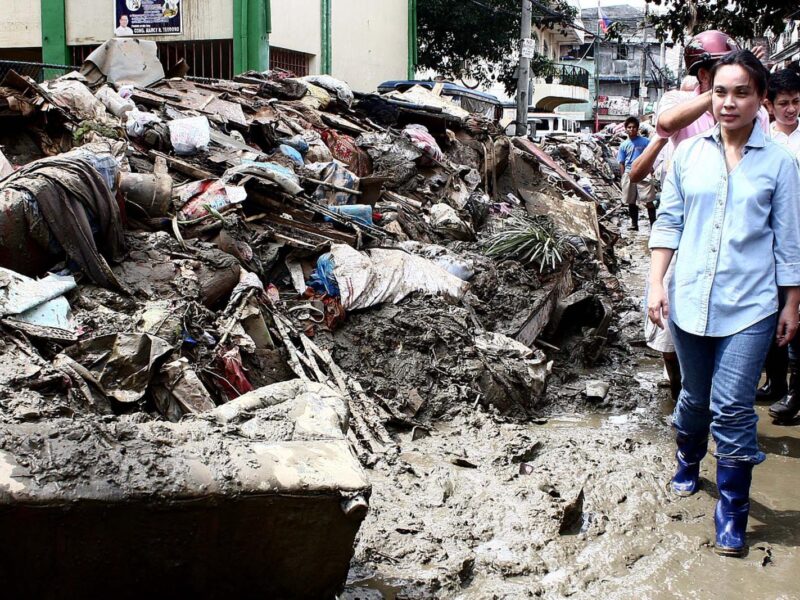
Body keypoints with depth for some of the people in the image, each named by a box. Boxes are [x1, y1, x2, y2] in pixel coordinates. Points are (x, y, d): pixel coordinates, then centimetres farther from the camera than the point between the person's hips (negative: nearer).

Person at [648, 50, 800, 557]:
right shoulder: (689, 153, 3)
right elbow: (669, 221, 6)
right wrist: (657, 284, 0)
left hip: (749, 307, -2)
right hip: (689, 301, 2)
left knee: (733, 410, -5)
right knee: (696, 397, 18)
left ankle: (733, 515, 9)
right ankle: (688, 463, 45)